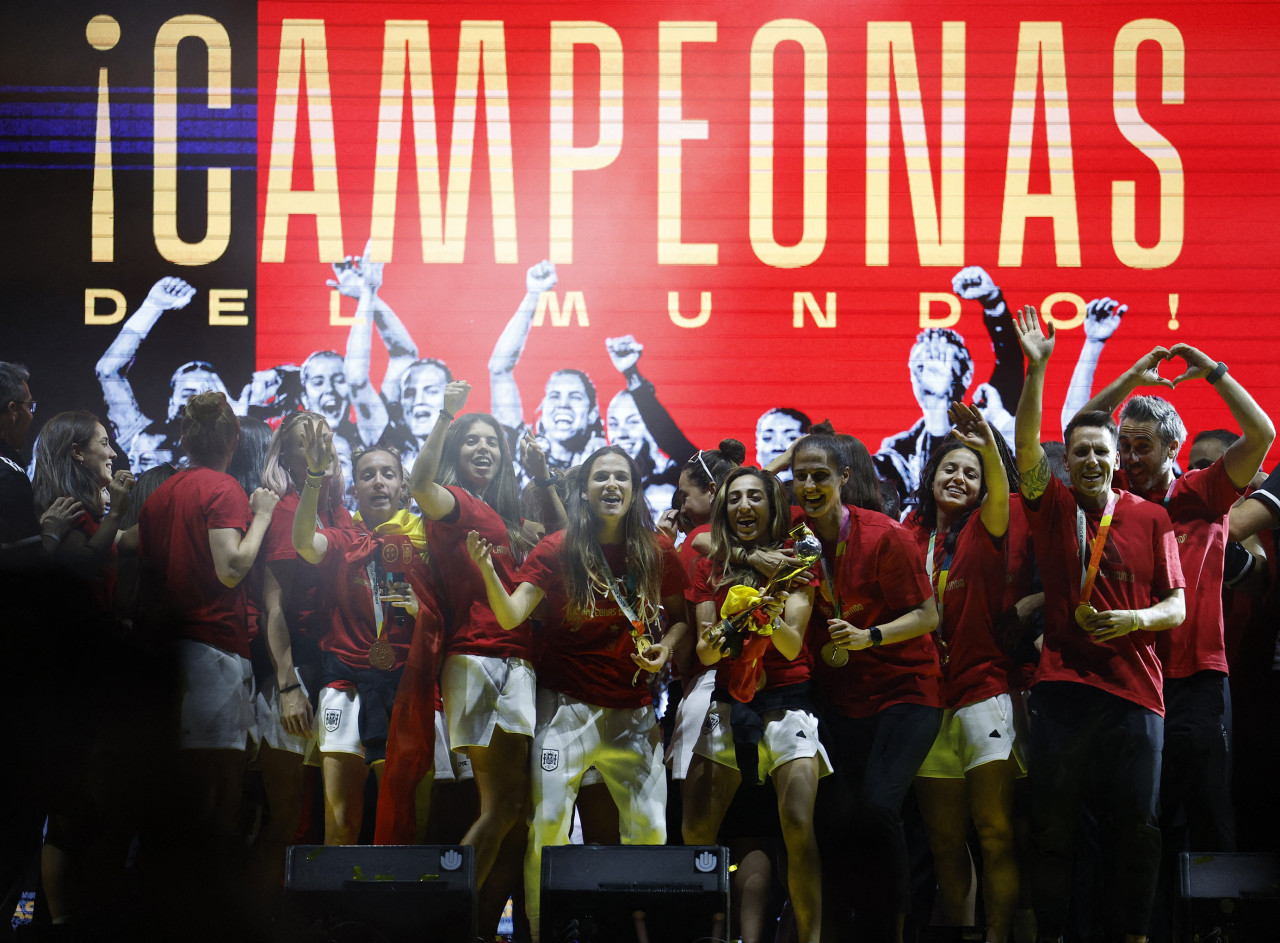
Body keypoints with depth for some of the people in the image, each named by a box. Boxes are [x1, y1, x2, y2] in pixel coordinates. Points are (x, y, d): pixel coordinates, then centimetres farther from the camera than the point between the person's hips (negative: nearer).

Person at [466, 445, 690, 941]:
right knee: (548, 824, -10)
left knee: (650, 830, 2)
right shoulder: (558, 550, -5)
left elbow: (681, 616, 16)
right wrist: (488, 572, -30)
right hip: (567, 707, -3)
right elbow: (511, 616, -13)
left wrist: (667, 644, -4)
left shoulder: (658, 552, 2)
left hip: (633, 710, 3)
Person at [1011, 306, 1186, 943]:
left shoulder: (1150, 518, 7)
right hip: (1063, 686, -1)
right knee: (1052, 826, 3)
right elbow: (1026, 441, -9)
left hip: (1135, 692, 1)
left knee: (1135, 829, 4)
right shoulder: (1052, 506, 5)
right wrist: (1037, 368, -18)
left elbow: (1176, 606, 8)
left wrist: (1135, 618, -12)